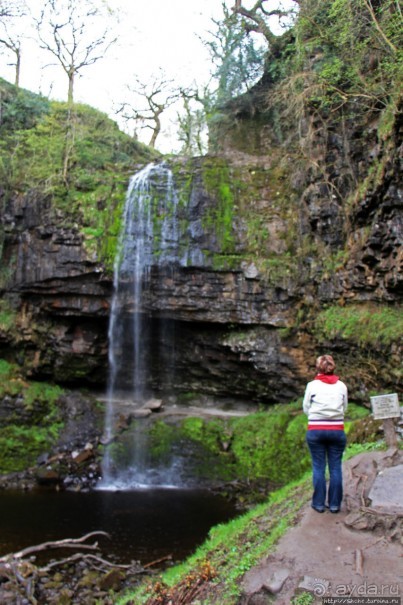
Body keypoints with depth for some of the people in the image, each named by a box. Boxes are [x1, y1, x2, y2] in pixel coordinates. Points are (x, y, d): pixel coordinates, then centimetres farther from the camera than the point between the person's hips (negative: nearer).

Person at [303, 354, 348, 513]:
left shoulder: (312, 385, -4)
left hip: (316, 430, -1)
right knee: (335, 467, 7)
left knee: (318, 467, 7)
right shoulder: (341, 386, 2)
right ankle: (334, 504, 12)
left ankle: (319, 503, 12)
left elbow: (306, 408, 3)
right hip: (337, 430, 1)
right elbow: (344, 408, 7)